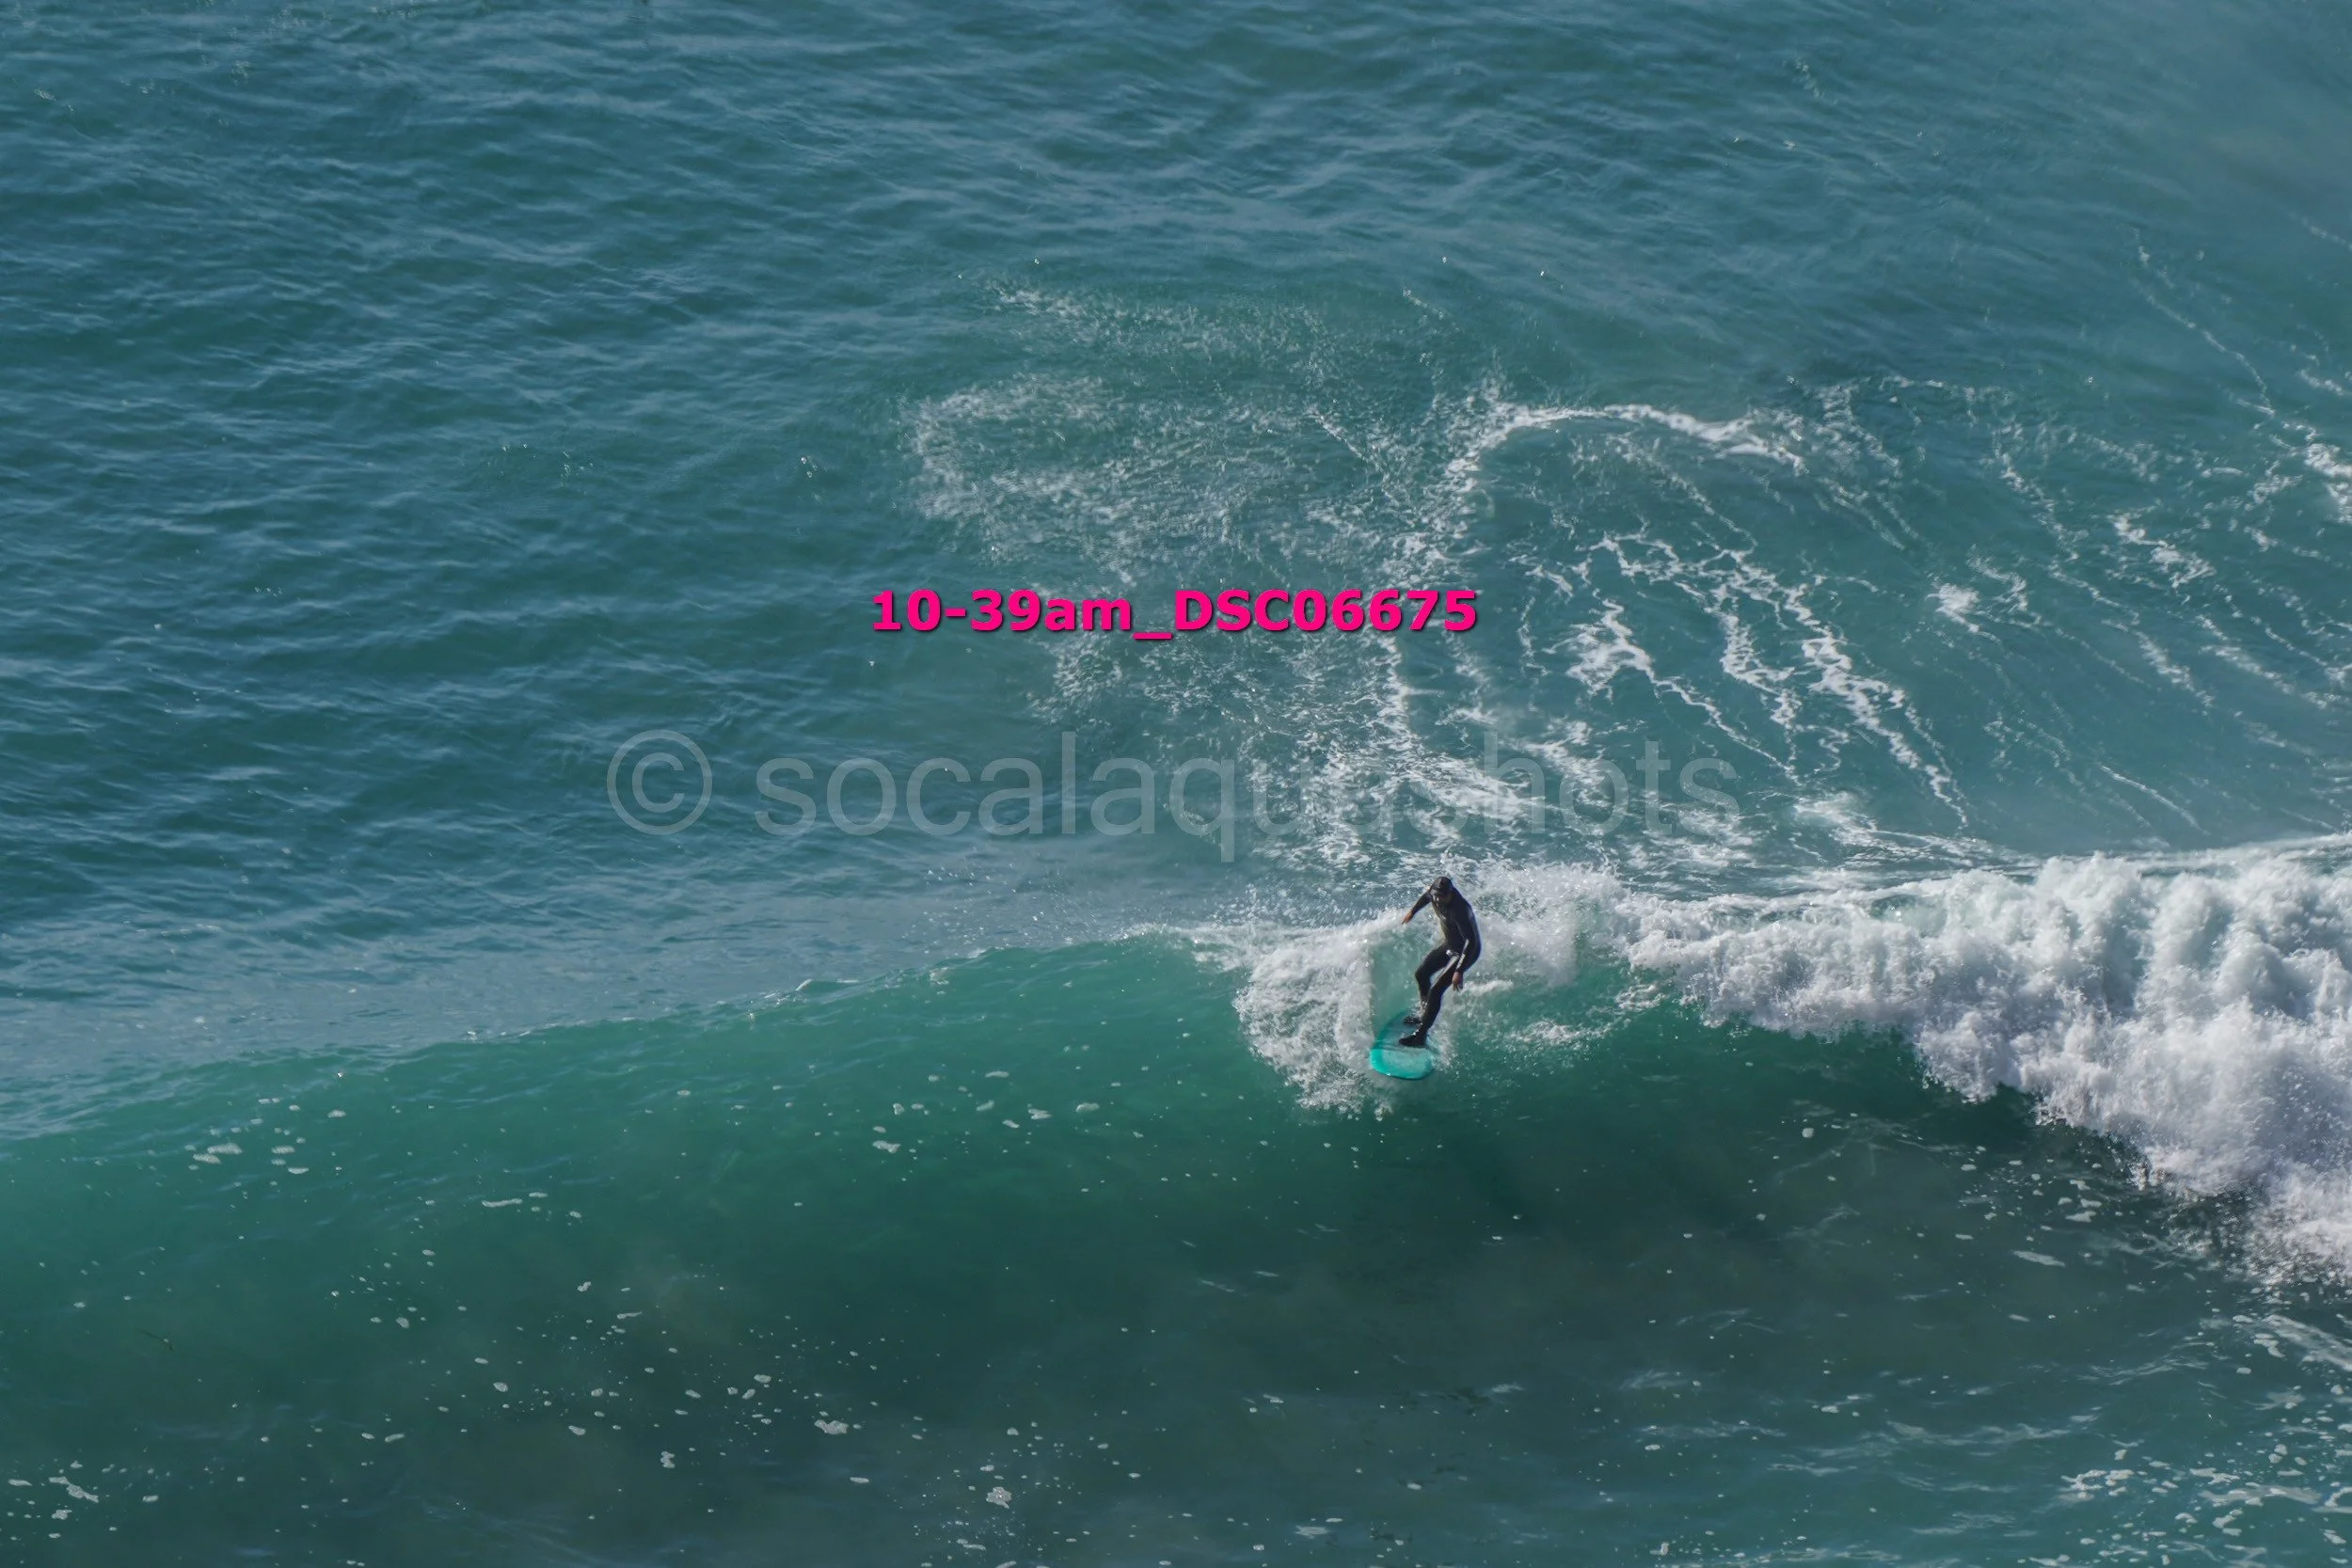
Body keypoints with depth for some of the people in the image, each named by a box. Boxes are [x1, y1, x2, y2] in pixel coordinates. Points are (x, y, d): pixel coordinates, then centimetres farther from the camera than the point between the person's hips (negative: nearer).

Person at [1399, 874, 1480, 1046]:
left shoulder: (1459, 910, -38)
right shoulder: (1435, 892, -16)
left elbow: (1471, 941, -39)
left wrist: (1459, 971, -43)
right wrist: (1413, 911, 27)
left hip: (1464, 951, -9)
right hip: (1447, 942, 9)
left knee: (1436, 990, -15)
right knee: (1421, 975, 18)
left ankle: (1421, 1034, -12)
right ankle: (1425, 1015, 38)